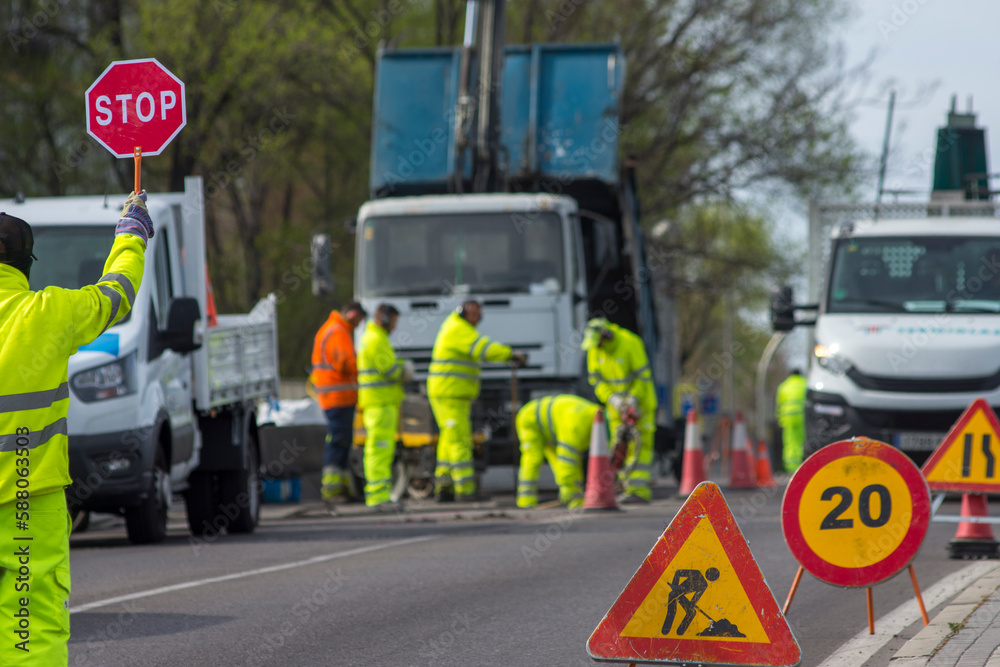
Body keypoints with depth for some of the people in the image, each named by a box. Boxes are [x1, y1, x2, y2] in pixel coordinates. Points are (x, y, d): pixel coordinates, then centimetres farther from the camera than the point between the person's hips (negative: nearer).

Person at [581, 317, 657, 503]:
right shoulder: (594, 350, -5)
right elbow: (596, 379, -3)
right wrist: (612, 398, -17)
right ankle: (629, 487, 10)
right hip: (616, 403, 6)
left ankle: (639, 490, -16)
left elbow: (643, 376, -19)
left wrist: (633, 399, -26)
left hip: (639, 400, -6)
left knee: (639, 445, -12)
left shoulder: (630, 343, -21)